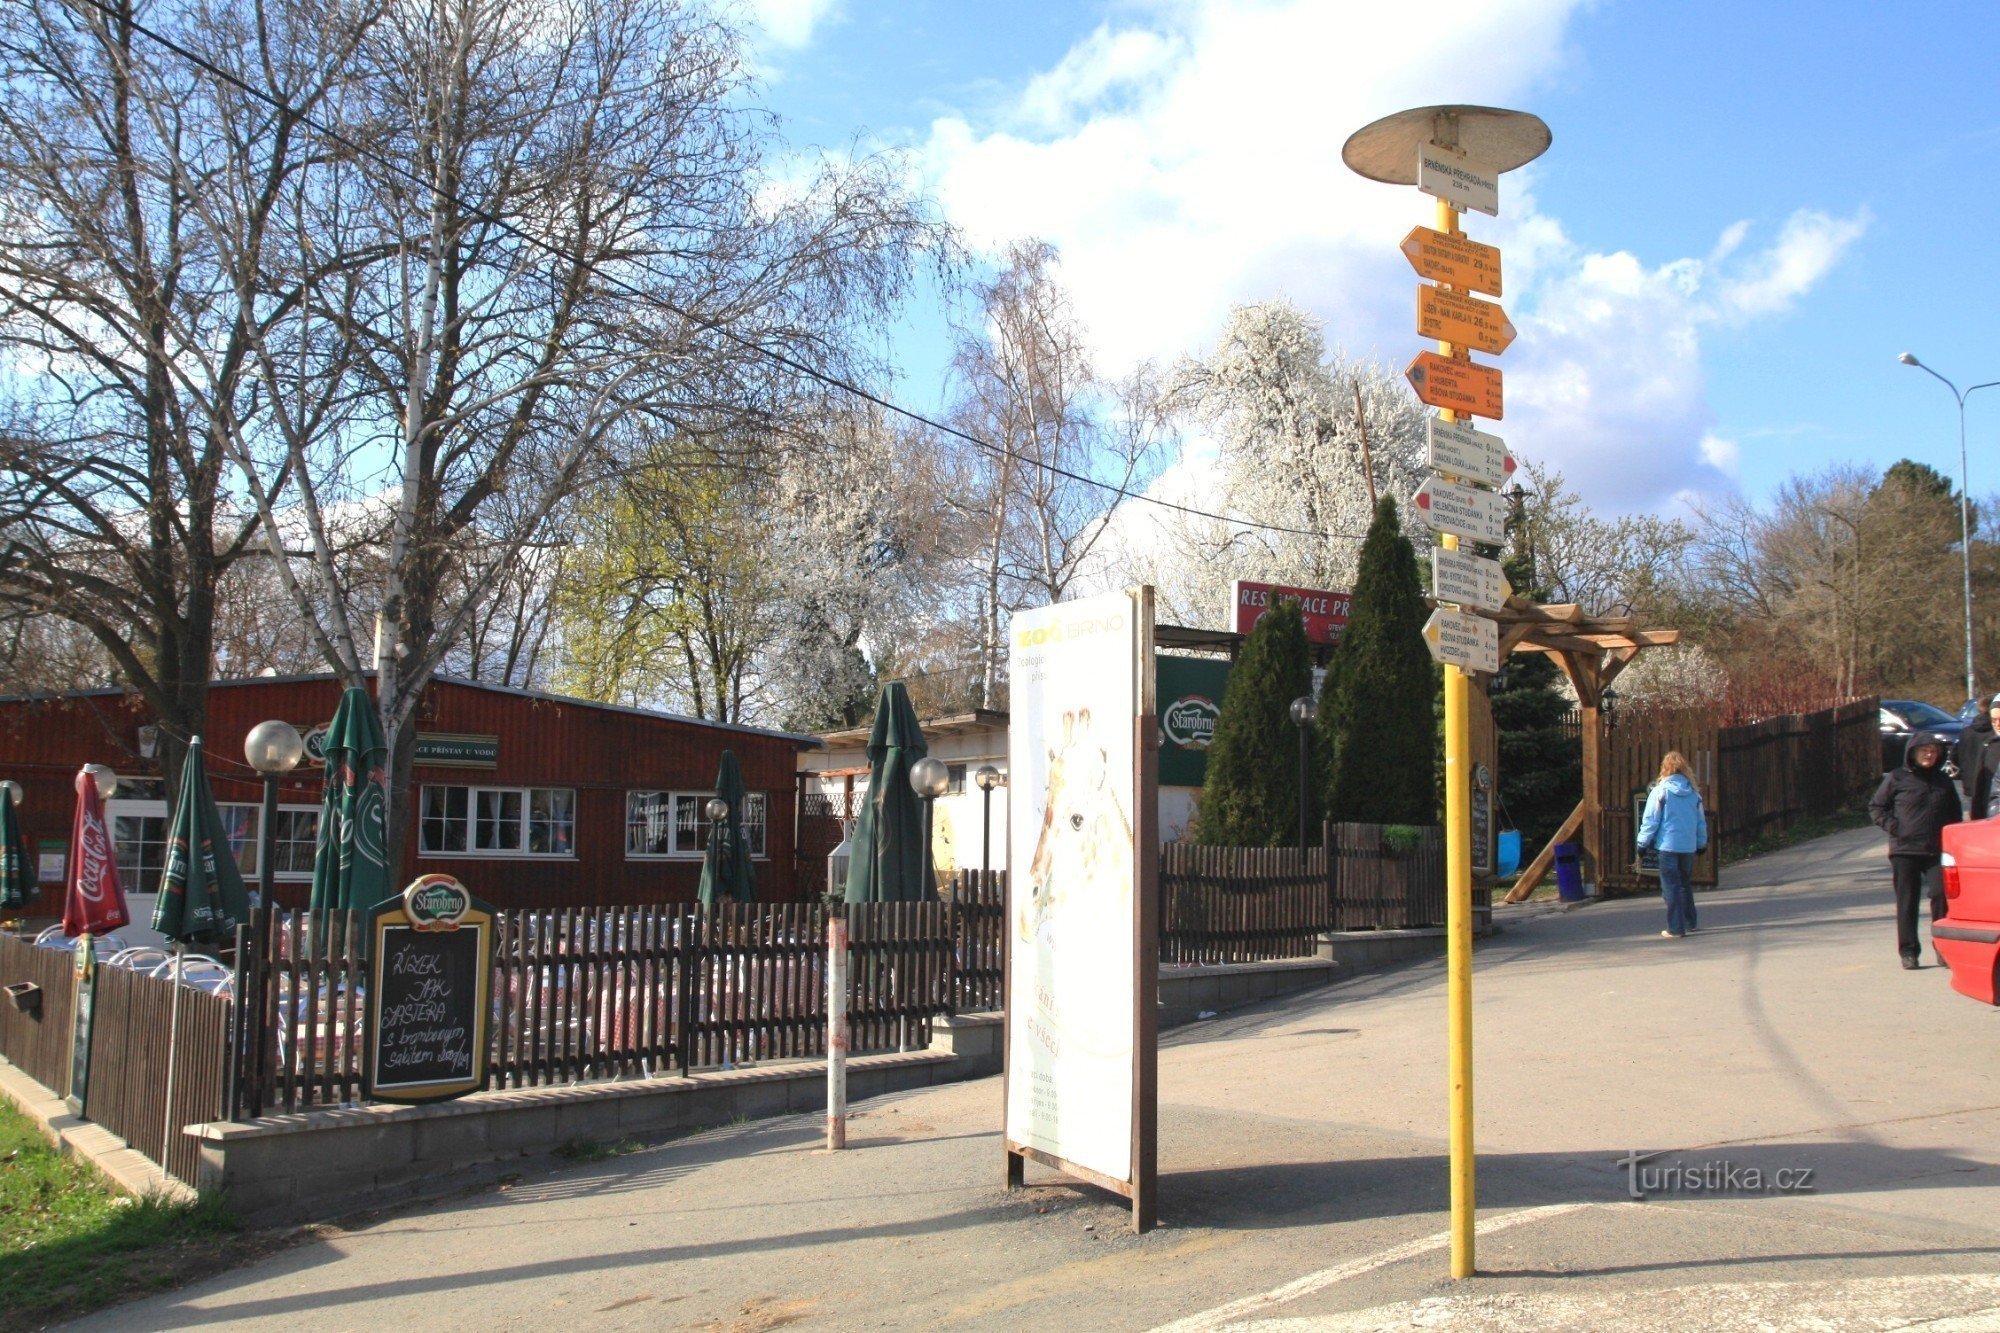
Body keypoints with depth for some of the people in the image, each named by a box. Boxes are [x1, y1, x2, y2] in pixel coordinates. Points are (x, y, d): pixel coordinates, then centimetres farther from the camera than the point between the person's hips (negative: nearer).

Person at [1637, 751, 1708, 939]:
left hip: (1668, 845, -5)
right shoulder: (1693, 792, 6)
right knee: (1685, 883, 20)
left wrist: (1643, 842, -1)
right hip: (1689, 846, 5)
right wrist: (1702, 842, 25)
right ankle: (1689, 922, 29)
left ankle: (1675, 928, -3)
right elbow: (1701, 821, 13)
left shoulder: (1660, 791, -9)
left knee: (1671, 887, -1)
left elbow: (1650, 820, -9)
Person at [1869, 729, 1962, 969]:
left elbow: (1954, 813, 21)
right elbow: (1876, 807, 5)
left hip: (1937, 851, 2)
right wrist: (1893, 827, -8)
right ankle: (1908, 951, 8)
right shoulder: (1896, 778, 1)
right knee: (1907, 902, 2)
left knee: (1943, 895, -6)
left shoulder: (1943, 781, 11)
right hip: (1904, 850, -2)